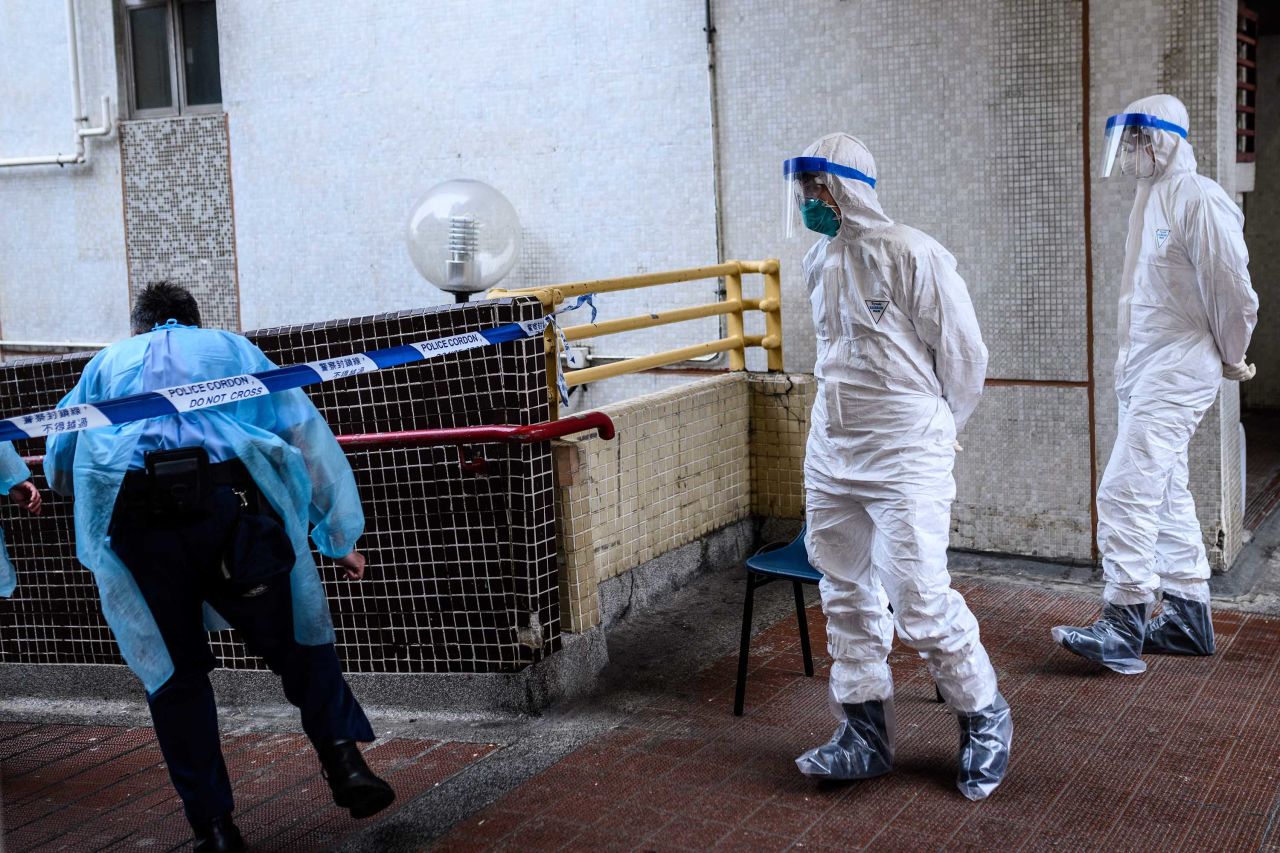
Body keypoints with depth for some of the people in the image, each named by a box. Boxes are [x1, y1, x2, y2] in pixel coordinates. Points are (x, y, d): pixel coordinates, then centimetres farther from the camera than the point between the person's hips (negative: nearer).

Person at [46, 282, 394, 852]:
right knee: (297, 643, 13)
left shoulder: (106, 363, 30)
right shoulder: (231, 348, 25)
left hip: (131, 522, 1)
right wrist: (339, 537, 21)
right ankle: (344, 762, 2)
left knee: (172, 672, 11)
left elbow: (58, 468, 31)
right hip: (228, 502, -1)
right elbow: (307, 437, 18)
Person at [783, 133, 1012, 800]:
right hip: (831, 455, 8)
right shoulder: (819, 261, 9)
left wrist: (935, 429, 6)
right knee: (846, 597, 12)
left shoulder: (912, 255, -13)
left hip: (904, 460, -7)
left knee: (921, 604, -7)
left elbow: (963, 352, -6)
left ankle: (985, 720, 17)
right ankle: (864, 737, 25)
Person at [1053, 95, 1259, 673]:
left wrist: (1231, 360, -2)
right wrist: (1129, 366, 16)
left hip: (1176, 371, -10)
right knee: (1165, 494, 14)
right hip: (1142, 369, 10)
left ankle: (1123, 629, -11)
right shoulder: (1152, 200, 15)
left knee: (1125, 490, -15)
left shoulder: (1199, 201, -15)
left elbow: (1232, 292, -14)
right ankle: (1189, 619, 24)